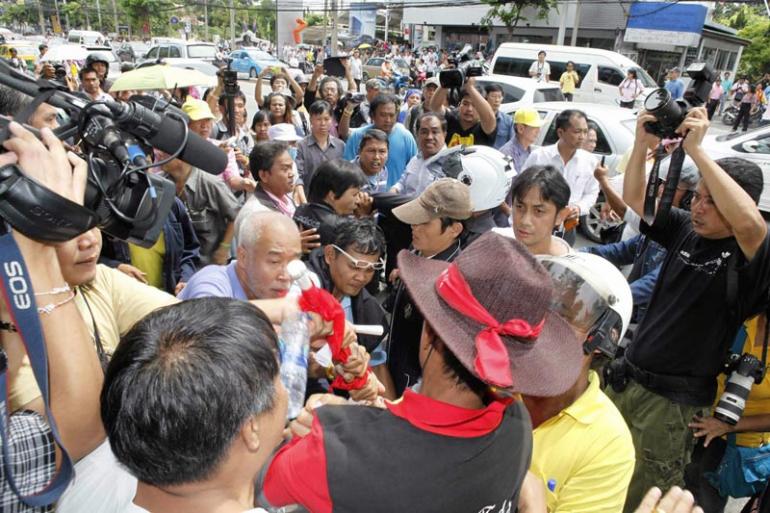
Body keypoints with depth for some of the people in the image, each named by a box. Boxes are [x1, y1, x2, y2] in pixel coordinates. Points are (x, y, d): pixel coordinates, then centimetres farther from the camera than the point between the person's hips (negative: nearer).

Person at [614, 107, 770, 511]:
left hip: (673, 401, -5)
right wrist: (642, 142, -10)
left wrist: (696, 149, -34)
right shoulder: (686, 229, 2)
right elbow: (634, 199, 5)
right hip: (627, 377, 6)